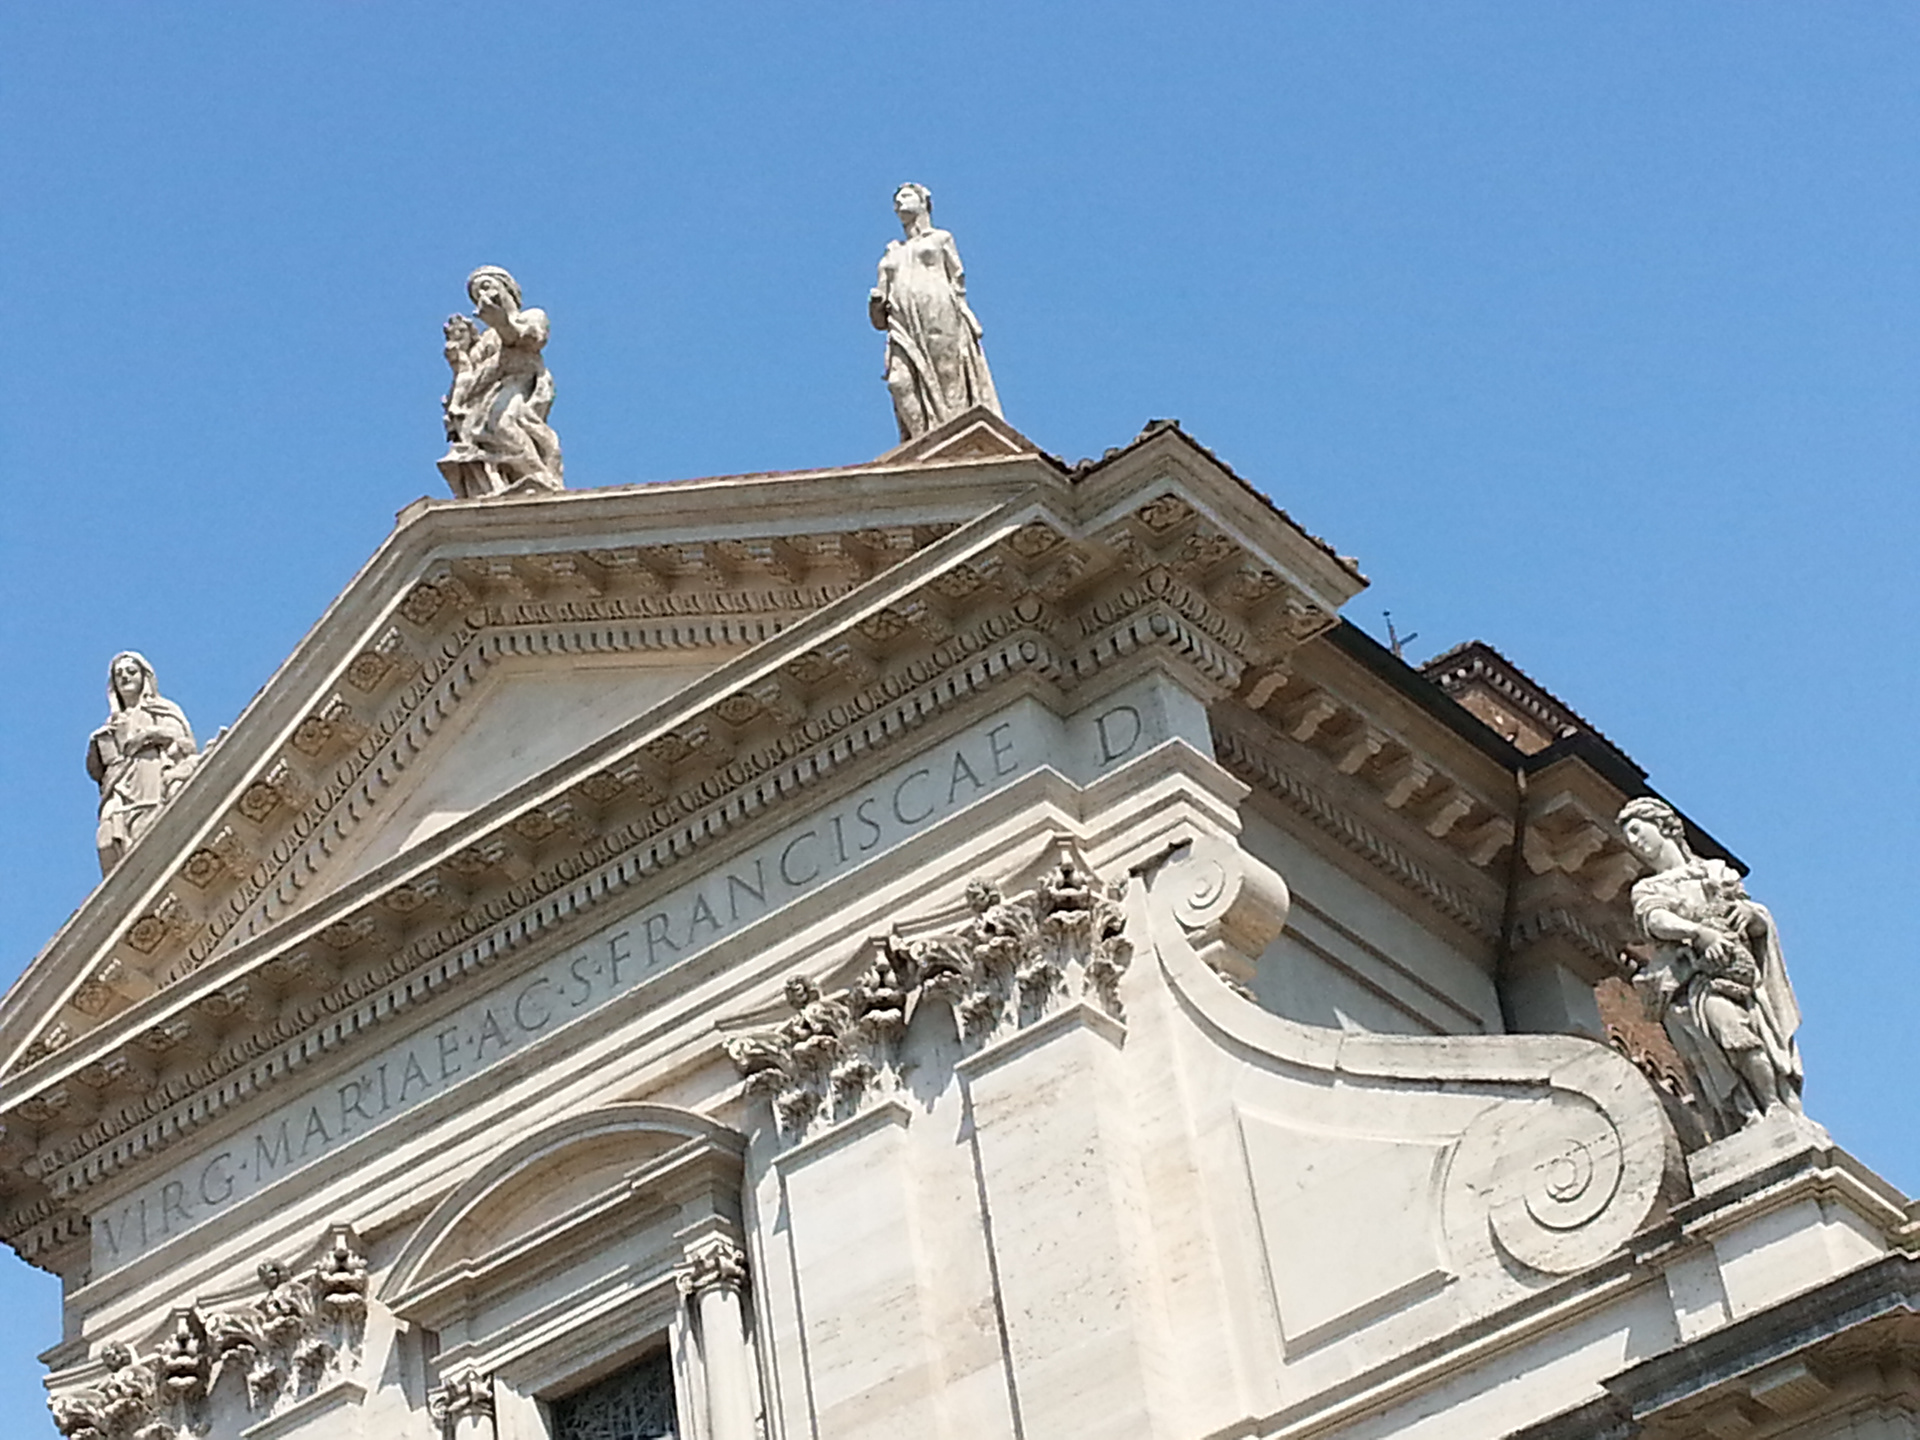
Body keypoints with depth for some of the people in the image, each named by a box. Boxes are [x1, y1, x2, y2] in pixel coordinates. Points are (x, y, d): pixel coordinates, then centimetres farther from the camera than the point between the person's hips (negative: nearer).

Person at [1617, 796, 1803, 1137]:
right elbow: (1657, 921, 2)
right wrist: (1701, 933, -18)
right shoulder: (1647, 890, 25)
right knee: (1724, 1023, -32)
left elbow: (1761, 925, 24)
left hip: (1739, 974, 3)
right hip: (1689, 980, -2)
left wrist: (1750, 913, -1)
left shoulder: (1718, 871, 29)